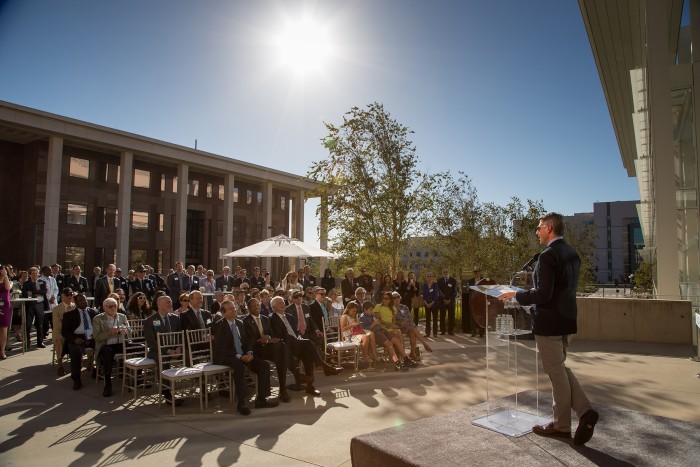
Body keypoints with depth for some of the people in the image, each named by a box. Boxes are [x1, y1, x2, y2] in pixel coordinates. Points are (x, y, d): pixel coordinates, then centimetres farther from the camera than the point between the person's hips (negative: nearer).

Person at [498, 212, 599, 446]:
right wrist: (524, 294, 21)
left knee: (556, 372, 4)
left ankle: (561, 425, 18)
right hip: (567, 320, 9)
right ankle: (584, 411, 12)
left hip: (549, 322, -9)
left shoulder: (548, 255, -19)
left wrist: (516, 295, -10)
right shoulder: (572, 253, 9)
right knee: (560, 368, 21)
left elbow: (543, 294, -24)